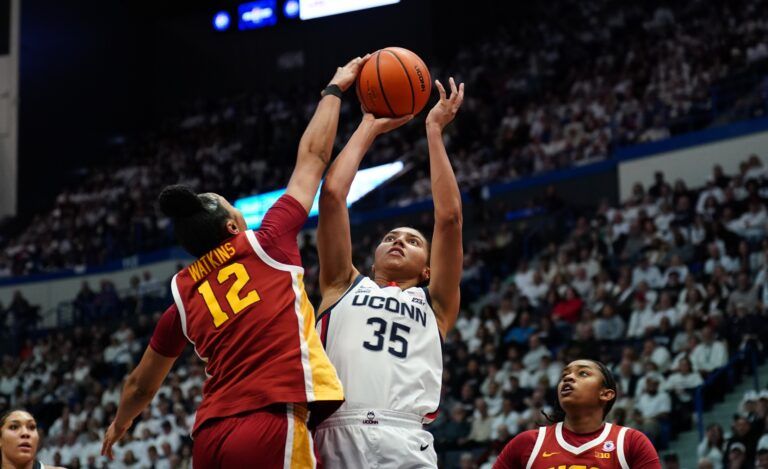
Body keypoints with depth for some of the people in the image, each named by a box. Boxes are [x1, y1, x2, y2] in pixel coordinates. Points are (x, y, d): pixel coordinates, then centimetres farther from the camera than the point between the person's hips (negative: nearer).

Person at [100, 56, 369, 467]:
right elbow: (313, 157, 14)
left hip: (211, 436, 6)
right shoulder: (265, 245, 5)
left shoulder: (183, 296, 16)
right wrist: (335, 89, 27)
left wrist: (120, 424, 49)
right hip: (272, 424, -6)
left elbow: (141, 385, 29)